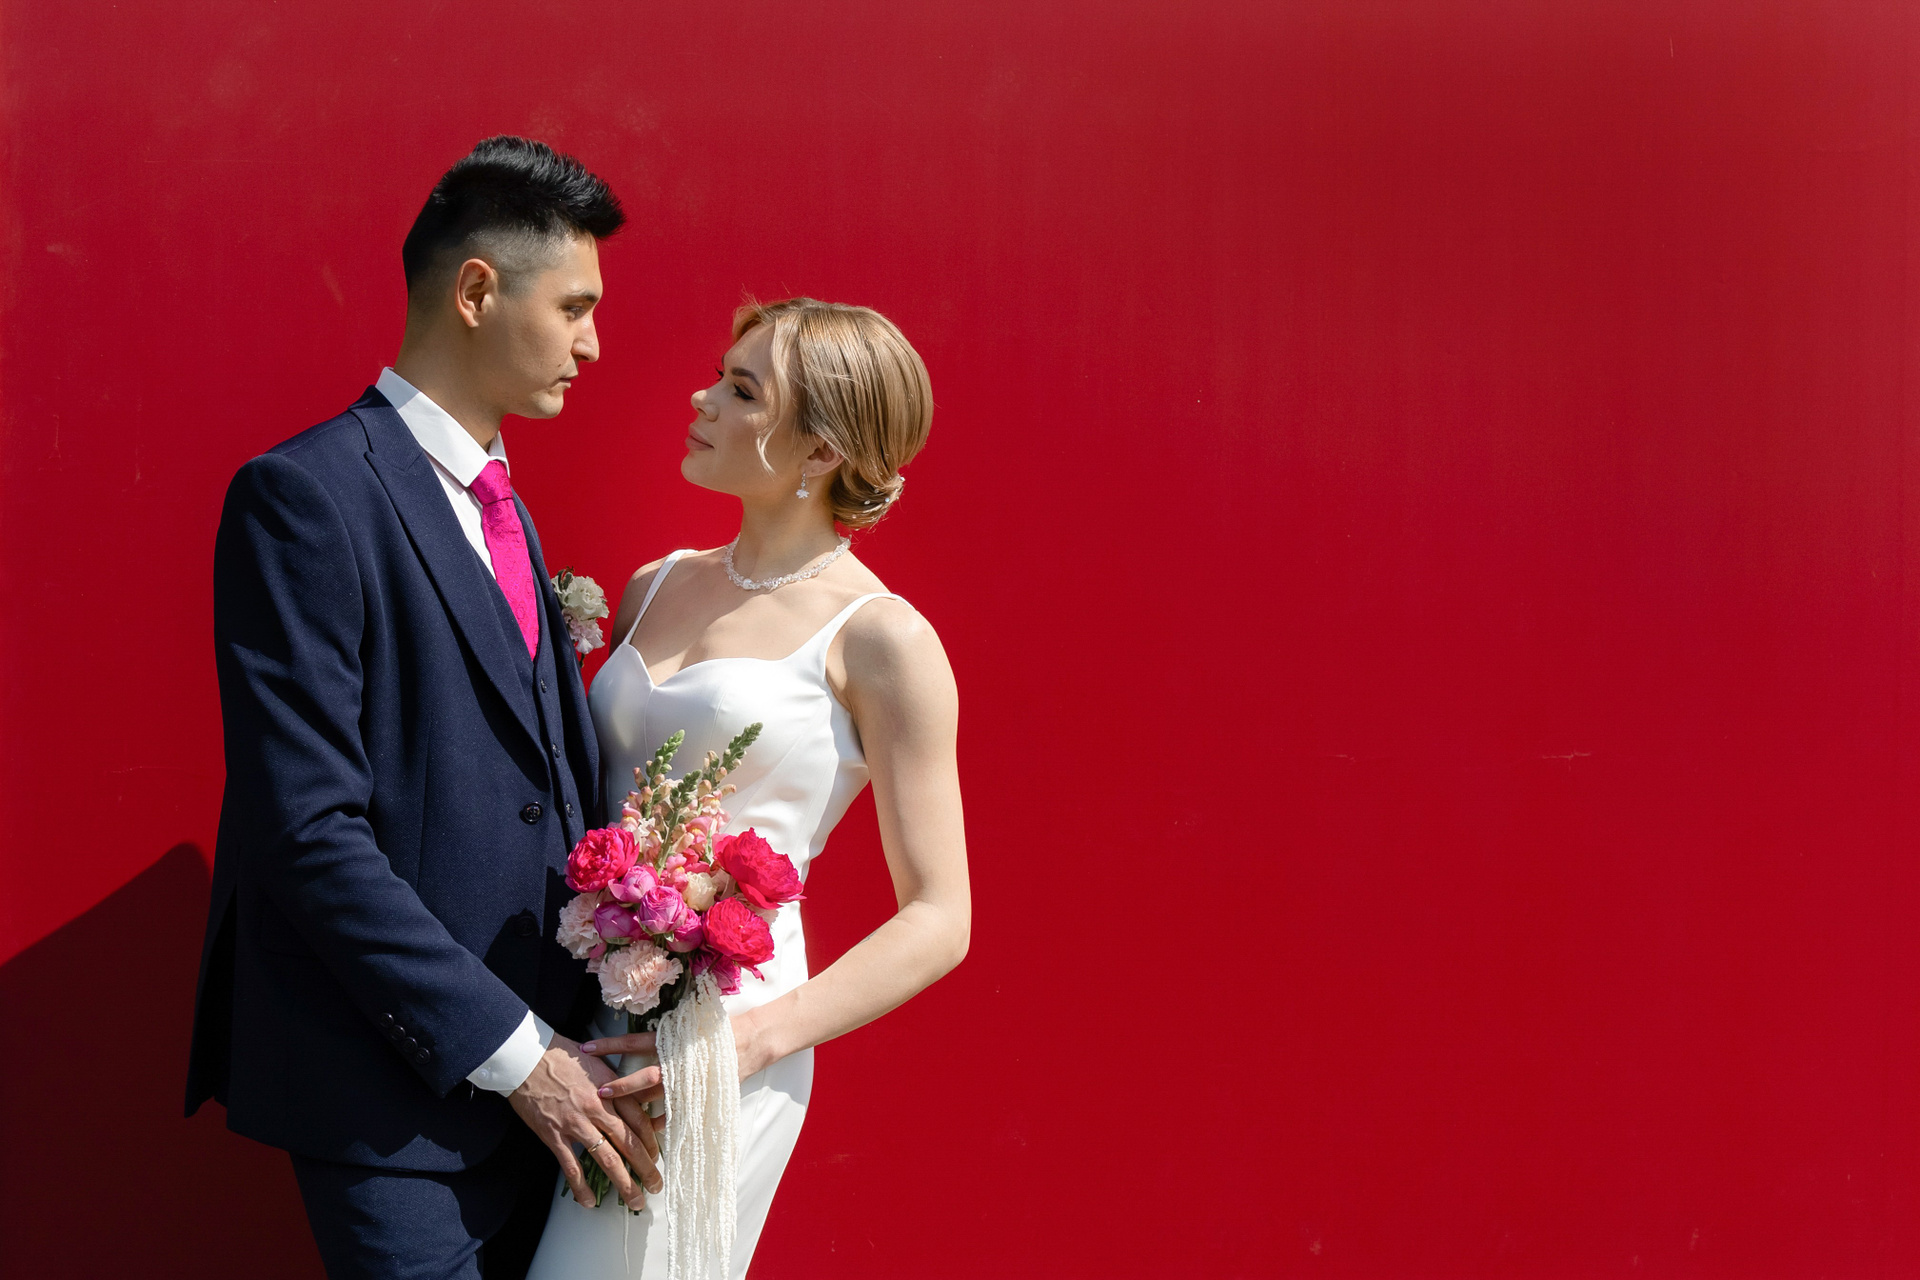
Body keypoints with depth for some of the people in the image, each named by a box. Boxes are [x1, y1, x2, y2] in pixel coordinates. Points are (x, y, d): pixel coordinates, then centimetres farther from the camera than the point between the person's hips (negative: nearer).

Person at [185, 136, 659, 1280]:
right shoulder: (307, 496, -13)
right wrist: (511, 1052, -16)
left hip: (536, 1067, 8)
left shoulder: (504, 511, 16)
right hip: (394, 1098, -8)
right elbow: (310, 828, -19)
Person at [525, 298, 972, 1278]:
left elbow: (938, 920, -7)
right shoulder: (656, 587, 11)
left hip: (714, 1044, -6)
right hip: (589, 1021, 6)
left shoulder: (878, 637, -7)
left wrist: (754, 1039, -17)